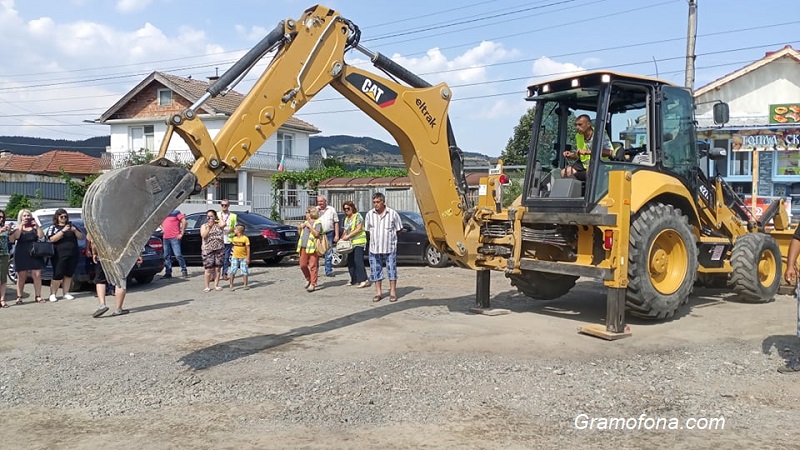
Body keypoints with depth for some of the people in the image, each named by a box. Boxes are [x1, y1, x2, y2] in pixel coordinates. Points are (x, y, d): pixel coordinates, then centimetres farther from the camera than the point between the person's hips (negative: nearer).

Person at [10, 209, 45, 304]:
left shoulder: (34, 228, 13)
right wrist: (21, 225, -10)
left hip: (35, 254, 1)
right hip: (21, 255, -1)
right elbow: (16, 236, -11)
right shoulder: (18, 228, 10)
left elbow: (41, 236, -3)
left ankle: (38, 296, 1)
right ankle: (19, 297, 4)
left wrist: (36, 225, -8)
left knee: (37, 275, -4)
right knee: (21, 277, -1)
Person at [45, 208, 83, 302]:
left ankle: (66, 293, 13)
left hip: (73, 255, 4)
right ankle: (53, 294, 2)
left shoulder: (71, 225, 17)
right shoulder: (52, 227, 6)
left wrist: (75, 230, -7)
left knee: (68, 275, 6)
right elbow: (52, 239, -11)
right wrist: (63, 231, -18)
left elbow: (81, 237, 12)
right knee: (58, 275, -6)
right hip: (59, 256, -3)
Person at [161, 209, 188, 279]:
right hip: (165, 238, 7)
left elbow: (184, 221, -9)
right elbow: (161, 224, 34)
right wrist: (163, 229, 14)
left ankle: (184, 270, -1)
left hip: (174, 238, -7)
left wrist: (181, 233, -11)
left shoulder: (176, 212, -1)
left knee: (178, 255, -10)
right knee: (167, 256, 7)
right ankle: (168, 272, 13)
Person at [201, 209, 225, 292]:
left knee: (217, 268, 5)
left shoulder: (218, 225, 7)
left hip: (219, 249, 1)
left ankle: (216, 285, 14)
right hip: (208, 250, -1)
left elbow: (223, 224, -18)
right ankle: (207, 286, 4)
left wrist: (219, 217, -2)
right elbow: (203, 235, -10)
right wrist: (209, 227, -15)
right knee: (208, 269, -3)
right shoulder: (204, 226, 7)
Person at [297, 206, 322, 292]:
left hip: (312, 247, -7)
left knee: (313, 266, -7)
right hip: (303, 247, 7)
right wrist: (300, 227, 10)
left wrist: (309, 226, -12)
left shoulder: (317, 223, -1)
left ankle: (313, 284, -5)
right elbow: (300, 233, 29)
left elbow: (316, 234, -14)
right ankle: (308, 279, 27)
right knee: (303, 265, 6)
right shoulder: (305, 222, 21)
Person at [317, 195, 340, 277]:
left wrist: (337, 235, 1)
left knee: (329, 254, 3)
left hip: (329, 234, 0)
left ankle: (328, 271, 10)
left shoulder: (331, 209, 7)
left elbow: (336, 223, 7)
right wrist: (317, 210, -11)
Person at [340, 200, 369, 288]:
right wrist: (342, 238, 7)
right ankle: (354, 280, 13)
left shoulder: (357, 216, -6)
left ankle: (364, 280, -15)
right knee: (350, 262, 7)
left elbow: (359, 229, -15)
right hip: (350, 243, 8)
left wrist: (348, 236, -17)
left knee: (358, 260, -15)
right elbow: (345, 230, 23)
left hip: (359, 242, -8)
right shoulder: (346, 218, 18)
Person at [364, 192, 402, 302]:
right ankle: (378, 292, 17)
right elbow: (367, 229, 14)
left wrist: (389, 235, 6)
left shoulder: (392, 213, -5)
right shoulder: (370, 214, 2)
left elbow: (398, 229, 5)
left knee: (392, 270, 2)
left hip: (390, 247, -2)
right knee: (376, 270, 7)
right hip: (374, 247, 2)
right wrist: (375, 237, 8)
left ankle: (393, 292, 11)